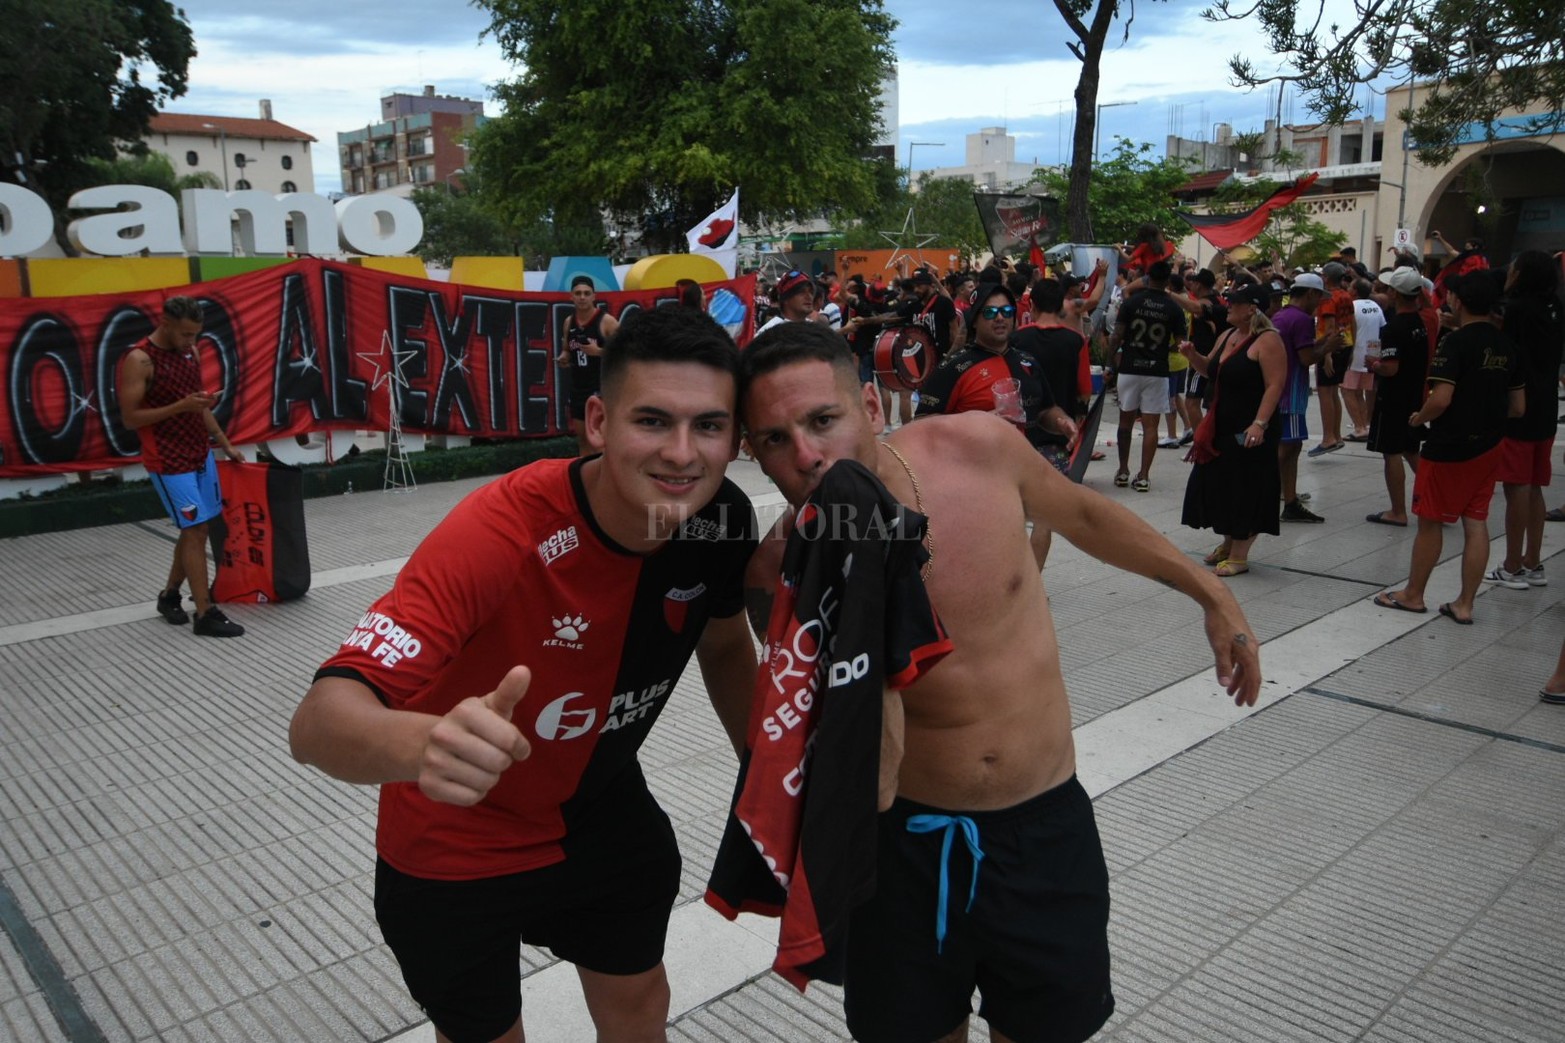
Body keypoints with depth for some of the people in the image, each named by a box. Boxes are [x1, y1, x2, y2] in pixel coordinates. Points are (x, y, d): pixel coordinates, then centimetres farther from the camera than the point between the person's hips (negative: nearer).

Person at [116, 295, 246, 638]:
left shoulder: (190, 352, 8)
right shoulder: (139, 361, -15)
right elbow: (130, 418, -16)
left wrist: (225, 444, 15)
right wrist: (180, 406, -24)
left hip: (201, 453, 8)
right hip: (169, 461, -8)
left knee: (195, 529, 13)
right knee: (194, 530, -7)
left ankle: (170, 595, 30)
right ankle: (205, 614, -2)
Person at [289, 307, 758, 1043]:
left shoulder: (722, 521, -19)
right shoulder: (497, 534, -36)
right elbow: (317, 722, -43)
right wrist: (425, 742, -63)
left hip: (601, 809, 5)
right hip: (456, 847, -4)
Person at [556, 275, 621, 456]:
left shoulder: (607, 321, -10)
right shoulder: (569, 322, 9)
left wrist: (599, 351, -24)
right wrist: (563, 358, 0)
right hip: (578, 388, 7)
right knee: (582, 438, 12)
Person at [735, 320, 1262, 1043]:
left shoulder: (979, 448, -18)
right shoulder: (783, 576, -21)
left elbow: (1081, 515, 5)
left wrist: (1212, 594, 14)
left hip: (1048, 827, 2)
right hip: (904, 844, -1)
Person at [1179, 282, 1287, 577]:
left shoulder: (1267, 340, -14)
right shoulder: (1227, 336, 12)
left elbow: (1275, 386, -20)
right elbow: (1210, 370, 24)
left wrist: (1259, 424, -28)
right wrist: (1192, 355, 4)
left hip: (1250, 431, -9)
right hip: (1221, 426, 9)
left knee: (1245, 491, -2)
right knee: (1220, 485, 14)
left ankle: (1239, 555, 7)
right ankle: (1228, 543, 30)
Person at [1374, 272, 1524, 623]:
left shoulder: (1456, 341, -17)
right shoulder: (1505, 345, 6)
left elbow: (1441, 398, -25)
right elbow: (1517, 406, 10)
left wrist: (1418, 418, -6)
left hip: (1449, 446, -7)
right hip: (1488, 446, 7)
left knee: (1430, 521, 6)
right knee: (1476, 523, 8)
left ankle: (1413, 594, 18)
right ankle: (1464, 604, 12)